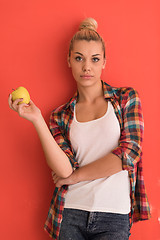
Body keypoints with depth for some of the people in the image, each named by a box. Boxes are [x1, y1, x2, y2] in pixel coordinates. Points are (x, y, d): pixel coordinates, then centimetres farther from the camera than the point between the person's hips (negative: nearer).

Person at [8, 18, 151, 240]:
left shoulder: (127, 98, 2)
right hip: (70, 215, 2)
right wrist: (37, 120, -16)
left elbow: (129, 153, -9)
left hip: (114, 216, -1)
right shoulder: (61, 115, 5)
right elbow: (63, 170, -9)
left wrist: (77, 175, -5)